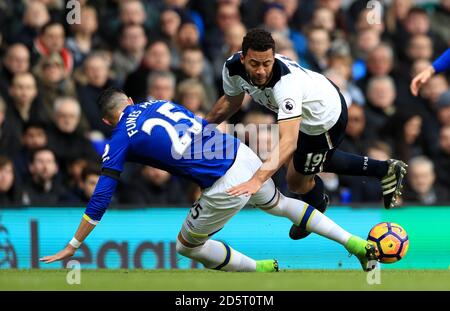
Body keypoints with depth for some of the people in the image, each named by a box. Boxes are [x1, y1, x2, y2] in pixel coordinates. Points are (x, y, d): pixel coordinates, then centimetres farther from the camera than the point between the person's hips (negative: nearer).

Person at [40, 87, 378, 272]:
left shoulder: (120, 139, 1)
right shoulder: (158, 103, 17)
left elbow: (101, 198, 2)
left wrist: (72, 247, 8)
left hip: (226, 187, -6)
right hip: (245, 156, 6)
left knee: (188, 246, 18)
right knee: (278, 204, 35)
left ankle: (263, 270, 20)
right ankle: (358, 244, 33)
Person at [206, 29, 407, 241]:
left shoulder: (286, 82, -48)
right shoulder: (233, 68, -26)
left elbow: (289, 142, -56)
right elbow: (230, 102, 1)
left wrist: (257, 180, -65)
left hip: (325, 118, -7)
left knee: (297, 180, 8)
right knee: (315, 162, 29)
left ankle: (317, 208, 46)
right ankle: (385, 170, 45)